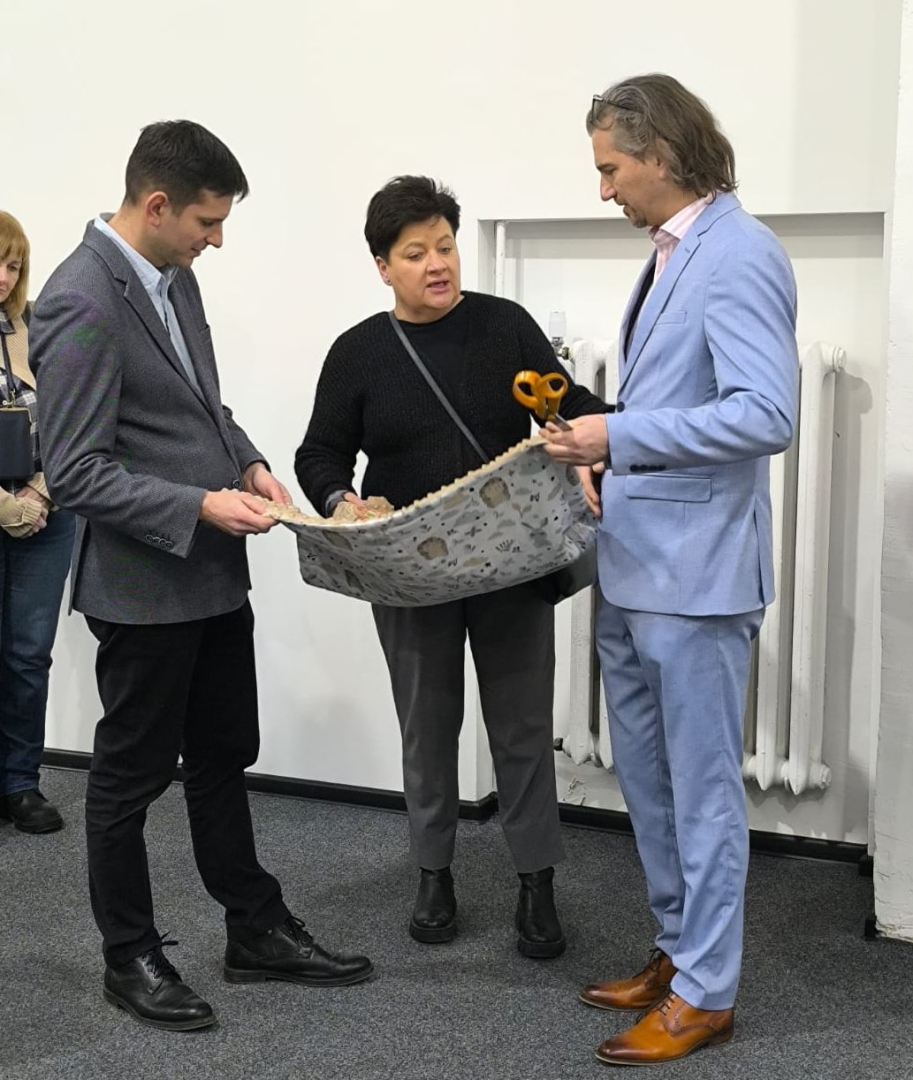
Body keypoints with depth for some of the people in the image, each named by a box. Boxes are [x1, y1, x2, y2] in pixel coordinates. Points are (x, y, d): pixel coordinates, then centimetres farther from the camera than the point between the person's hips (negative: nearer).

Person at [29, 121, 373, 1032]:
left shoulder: (172, 275, 6)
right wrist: (201, 506, -24)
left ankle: (256, 931, 32)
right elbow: (76, 472, -22)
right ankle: (130, 958, 25)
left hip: (213, 575, 9)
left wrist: (244, 460, 2)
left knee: (222, 758, 18)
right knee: (132, 774, 8)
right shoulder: (81, 306, -20)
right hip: (143, 583, -9)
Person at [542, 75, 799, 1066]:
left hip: (694, 571, -9)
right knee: (646, 777, 18)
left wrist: (622, 438, -23)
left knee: (701, 786, 2)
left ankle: (706, 991, 16)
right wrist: (607, 458, 14)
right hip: (631, 565, 10)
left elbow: (766, 416, -24)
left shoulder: (737, 257, -15)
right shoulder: (670, 253, 13)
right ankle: (677, 950, 33)